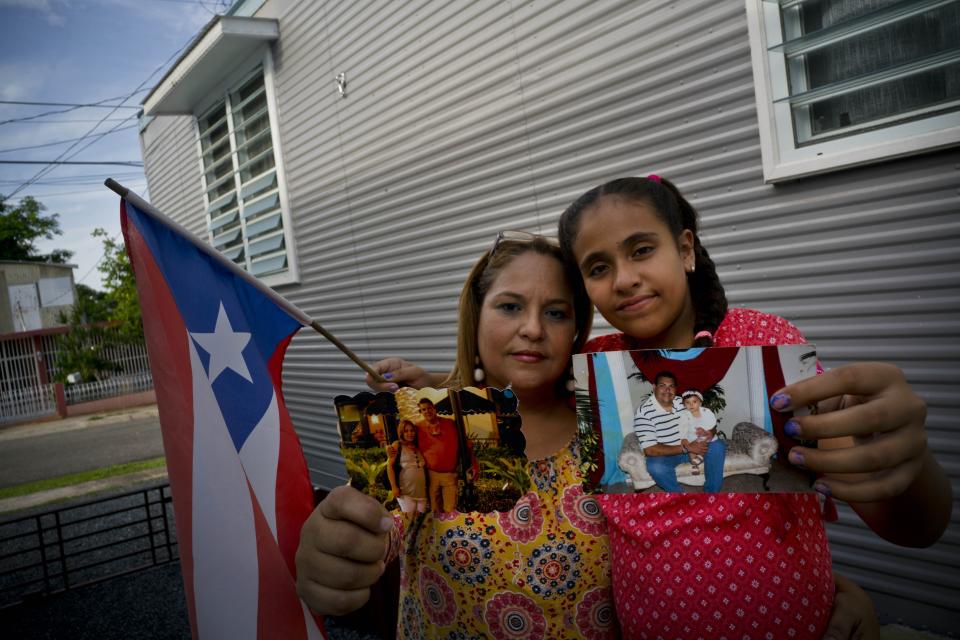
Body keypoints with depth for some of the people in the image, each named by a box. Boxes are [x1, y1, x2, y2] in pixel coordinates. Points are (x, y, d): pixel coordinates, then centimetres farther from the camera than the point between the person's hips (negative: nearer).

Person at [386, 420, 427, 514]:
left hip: (421, 490, 5)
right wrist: (394, 487, -10)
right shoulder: (397, 446, 1)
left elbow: (424, 466, 15)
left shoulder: (418, 447, 15)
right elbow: (390, 466, -4)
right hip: (406, 491, -5)